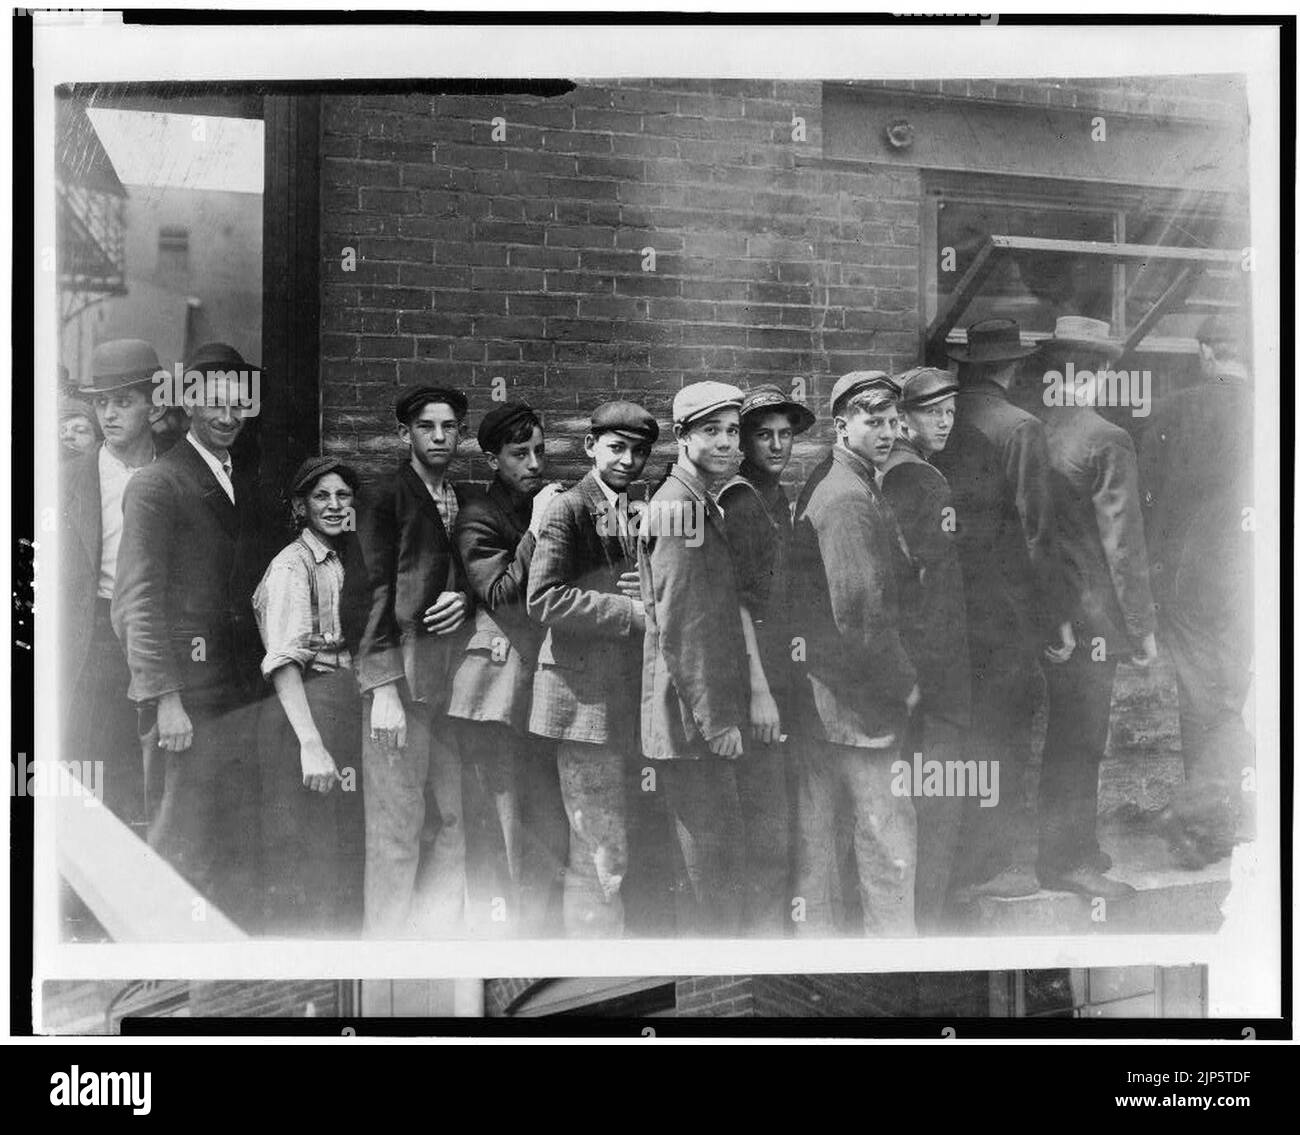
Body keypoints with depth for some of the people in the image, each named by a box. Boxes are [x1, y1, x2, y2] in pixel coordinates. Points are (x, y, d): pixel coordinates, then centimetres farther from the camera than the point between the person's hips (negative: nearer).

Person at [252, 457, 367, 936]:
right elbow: (284, 662, -19)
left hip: (343, 710, 8)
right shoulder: (292, 564, -9)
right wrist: (311, 744, -28)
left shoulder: (343, 559, 16)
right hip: (301, 714, -8)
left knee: (344, 854, 12)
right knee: (305, 858, -4)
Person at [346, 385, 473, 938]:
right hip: (401, 673, -6)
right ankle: (387, 937, 5)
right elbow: (377, 591, -9)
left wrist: (463, 597, -4)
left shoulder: (464, 502, 15)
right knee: (397, 824, -4)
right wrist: (384, 689, -15)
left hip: (452, 676, 6)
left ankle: (442, 932, 18)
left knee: (450, 819, 9)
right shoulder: (385, 500, -3)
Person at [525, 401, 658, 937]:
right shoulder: (569, 509, -8)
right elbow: (543, 599, -18)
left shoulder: (635, 513, 16)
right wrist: (633, 613, -19)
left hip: (626, 699, 8)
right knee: (604, 857, -5)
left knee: (593, 852, 14)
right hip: (586, 696, -8)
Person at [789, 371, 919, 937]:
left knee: (815, 824, 16)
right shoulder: (848, 498, -19)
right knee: (889, 828, 0)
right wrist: (903, 682, -11)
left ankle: (809, 929, 26)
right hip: (855, 697, -10)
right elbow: (861, 610, -23)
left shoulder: (826, 483, 13)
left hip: (816, 689, 10)